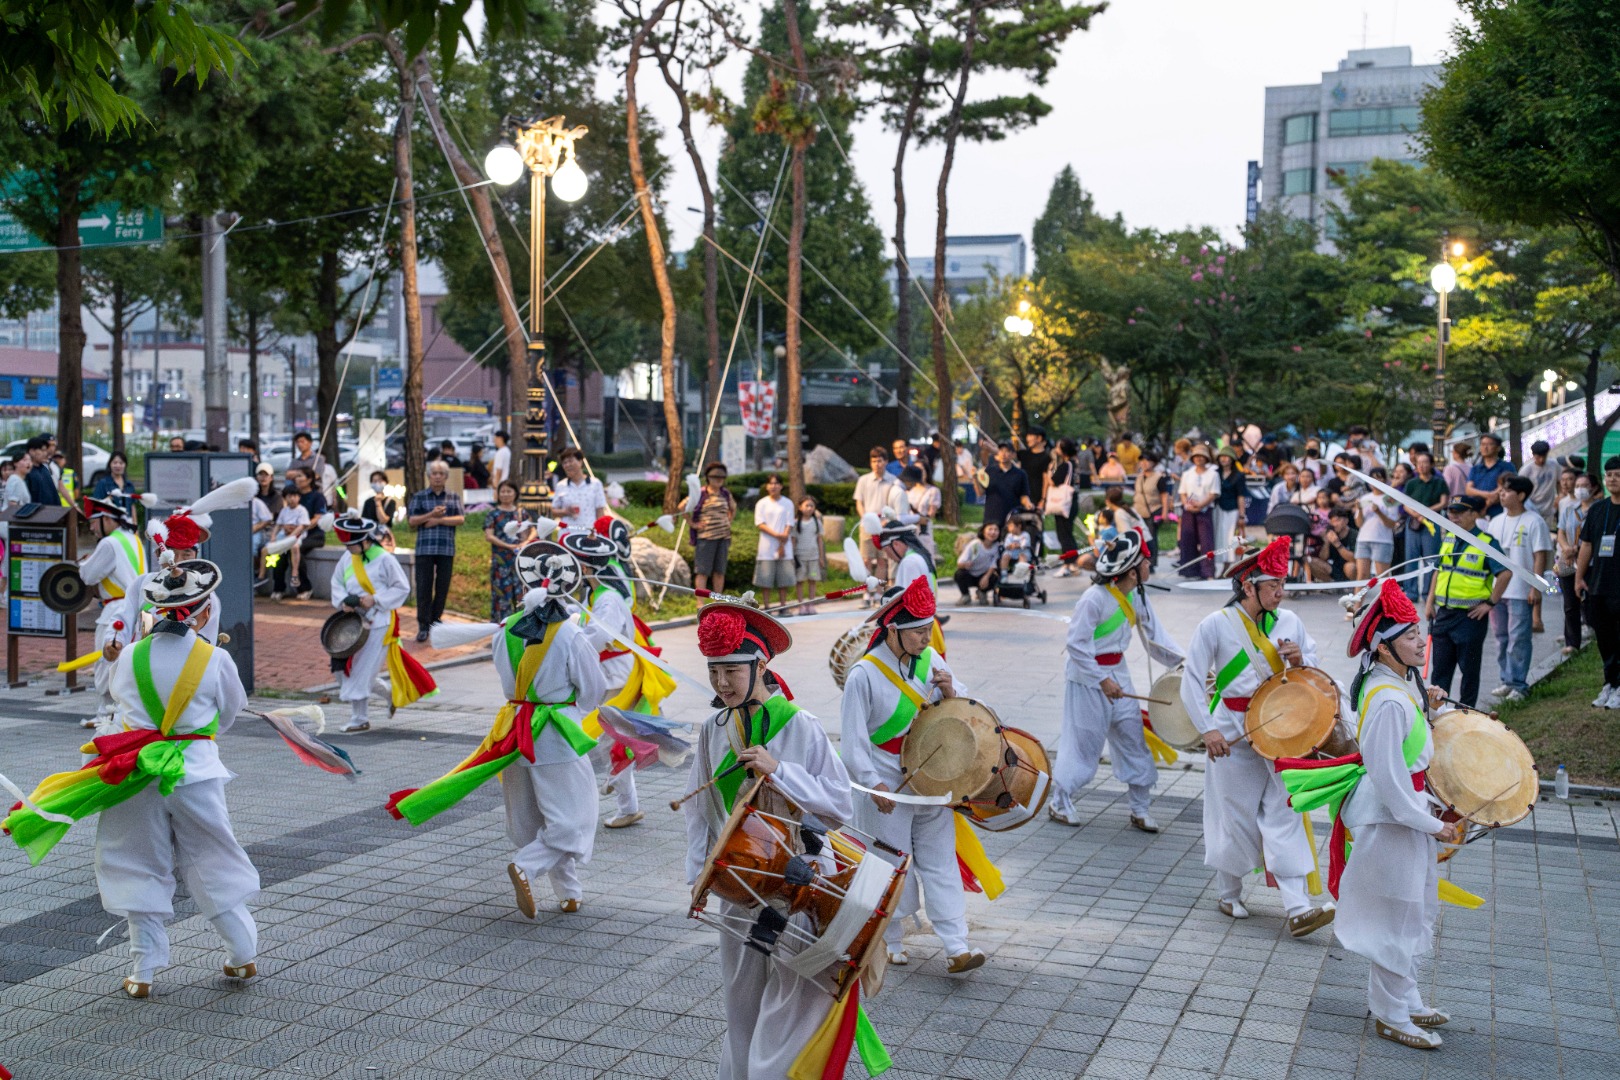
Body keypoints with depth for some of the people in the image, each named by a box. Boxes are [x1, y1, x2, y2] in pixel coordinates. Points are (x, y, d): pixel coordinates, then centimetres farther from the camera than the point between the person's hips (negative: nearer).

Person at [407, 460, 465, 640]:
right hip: (425, 548, -1)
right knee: (423, 587, -4)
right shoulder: (419, 497, 9)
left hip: (446, 549, 1)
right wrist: (431, 514, -12)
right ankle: (423, 625, 0)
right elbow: (412, 520, 1)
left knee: (443, 587, 4)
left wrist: (439, 520, -11)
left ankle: (436, 621, 16)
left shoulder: (454, 497, 11)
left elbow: (460, 519, -1)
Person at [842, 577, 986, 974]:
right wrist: (874, 785, -21)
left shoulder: (931, 661, 0)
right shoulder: (864, 675, -16)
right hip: (887, 786, -5)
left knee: (940, 861, 3)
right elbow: (853, 740, -14)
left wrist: (950, 693, -13)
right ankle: (889, 942, 26)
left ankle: (957, 949, 2)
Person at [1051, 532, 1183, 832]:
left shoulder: (1136, 595, 1)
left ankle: (1141, 809, 15)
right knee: (1084, 740, 2)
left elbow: (1153, 634, 6)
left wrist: (1182, 660, -4)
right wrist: (1101, 680, -23)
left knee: (1133, 737, 6)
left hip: (1117, 673, 8)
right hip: (1087, 678, -8)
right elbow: (1077, 644, -23)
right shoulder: (1095, 598, -23)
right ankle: (1060, 803, 19)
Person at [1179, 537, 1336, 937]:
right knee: (1235, 816, 6)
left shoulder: (1288, 622, 5)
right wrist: (1208, 729, -16)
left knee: (1284, 813, -3)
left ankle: (1298, 909, -6)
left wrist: (1300, 660, -10)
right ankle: (1230, 895, 26)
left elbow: (1316, 670, 14)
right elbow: (1192, 682, -7)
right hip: (1233, 733, -3)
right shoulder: (1217, 624, -7)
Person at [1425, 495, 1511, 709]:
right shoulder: (1448, 539, 10)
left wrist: (1490, 603, -14)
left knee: (1469, 668, 6)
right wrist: (1430, 601, 11)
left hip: (1471, 615, -6)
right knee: (1439, 667, 10)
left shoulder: (1486, 543, -10)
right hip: (1443, 612, 6)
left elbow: (1505, 573, -14)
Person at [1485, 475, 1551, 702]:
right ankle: (1507, 681, 19)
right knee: (1501, 638, 10)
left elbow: (1540, 557, -8)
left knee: (1518, 639, -4)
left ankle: (1518, 685, 2)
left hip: (1521, 592, -6)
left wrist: (1535, 588, -13)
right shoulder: (1496, 522, 11)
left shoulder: (1534, 522, -6)